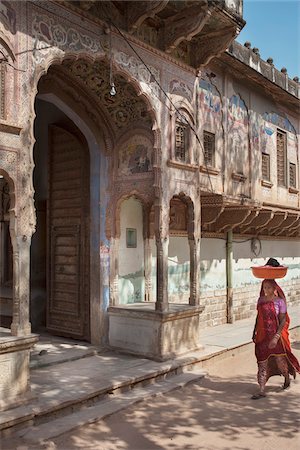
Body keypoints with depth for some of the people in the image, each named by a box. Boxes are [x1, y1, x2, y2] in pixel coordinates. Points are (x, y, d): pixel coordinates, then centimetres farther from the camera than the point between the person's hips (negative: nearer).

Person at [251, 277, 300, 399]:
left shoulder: (280, 301, -9)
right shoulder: (261, 300, 4)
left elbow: (283, 320, -12)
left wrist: (276, 337, -19)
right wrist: (255, 333, 13)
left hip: (276, 335, -4)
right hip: (262, 336, 4)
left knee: (280, 359, 9)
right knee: (262, 362, 1)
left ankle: (287, 378, 41)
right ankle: (262, 390, 5)